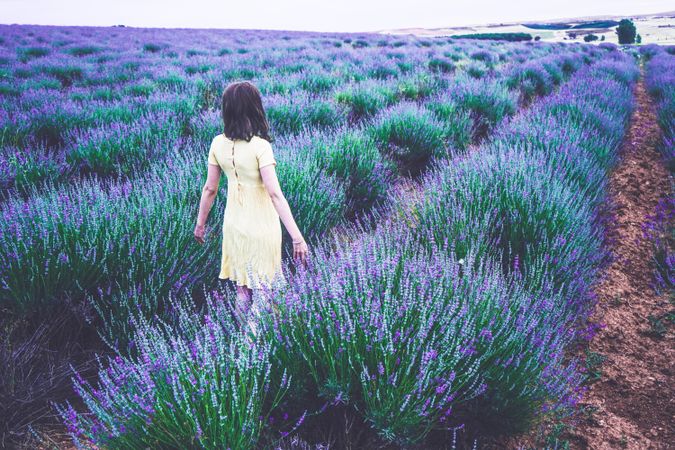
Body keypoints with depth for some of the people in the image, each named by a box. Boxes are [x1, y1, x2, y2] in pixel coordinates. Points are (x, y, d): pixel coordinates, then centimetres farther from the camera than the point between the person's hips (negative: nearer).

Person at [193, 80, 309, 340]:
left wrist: (200, 224, 16)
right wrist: (297, 237, -25)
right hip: (261, 225, -5)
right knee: (263, 288, 11)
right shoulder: (260, 146, -19)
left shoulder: (218, 143, -4)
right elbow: (275, 194, -25)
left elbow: (209, 189, 2)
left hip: (234, 223, 5)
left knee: (242, 287, 19)